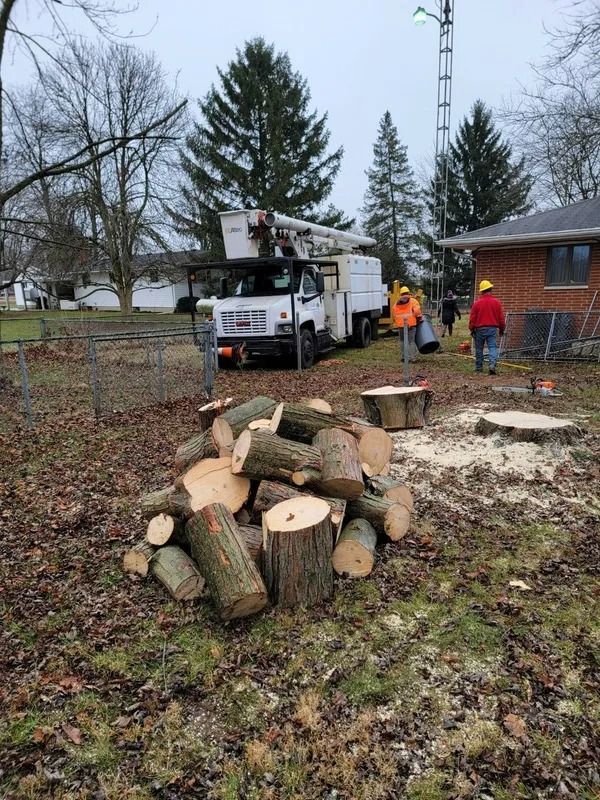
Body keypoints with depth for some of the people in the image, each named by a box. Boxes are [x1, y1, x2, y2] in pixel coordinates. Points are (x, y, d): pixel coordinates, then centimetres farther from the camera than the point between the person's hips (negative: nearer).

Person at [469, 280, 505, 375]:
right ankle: (492, 365, -19)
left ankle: (479, 367, 20)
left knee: (479, 349, 11)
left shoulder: (477, 303, -7)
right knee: (493, 347, -1)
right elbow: (501, 318, 4)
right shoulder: (497, 302, -1)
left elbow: (472, 318, -3)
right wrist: (502, 329, 16)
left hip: (480, 329, -1)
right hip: (493, 328, 1)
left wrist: (471, 329, 10)